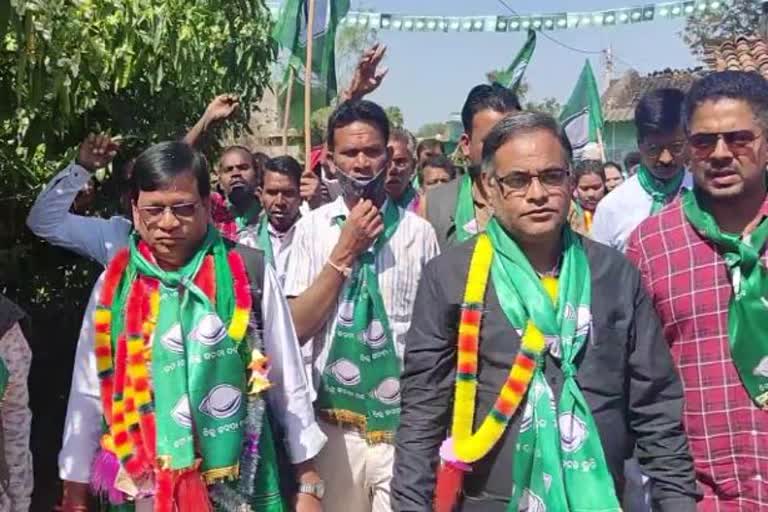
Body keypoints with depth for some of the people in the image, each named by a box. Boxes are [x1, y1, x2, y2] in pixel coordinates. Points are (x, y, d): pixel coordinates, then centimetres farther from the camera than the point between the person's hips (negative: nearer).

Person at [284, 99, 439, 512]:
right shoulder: (312, 228, -2)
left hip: (405, 424, 0)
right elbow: (296, 328, -6)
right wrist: (345, 251, -13)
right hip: (333, 424, 1)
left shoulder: (418, 232, -3)